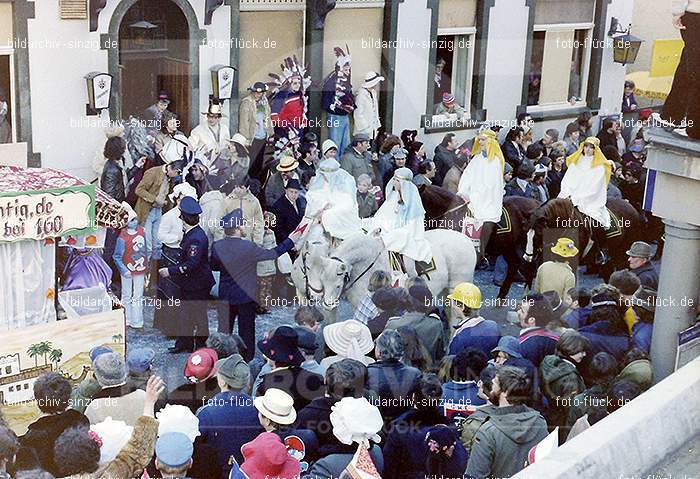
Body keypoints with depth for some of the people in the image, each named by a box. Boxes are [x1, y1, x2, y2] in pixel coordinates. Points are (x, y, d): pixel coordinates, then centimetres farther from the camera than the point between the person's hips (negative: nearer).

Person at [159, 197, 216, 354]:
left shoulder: (197, 237, -28)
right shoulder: (189, 233, 3)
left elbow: (191, 264, -30)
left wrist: (170, 271, -26)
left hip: (198, 284, -10)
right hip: (189, 283, 10)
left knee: (198, 315, 5)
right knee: (185, 313, 18)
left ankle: (201, 346, 19)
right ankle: (185, 344, 30)